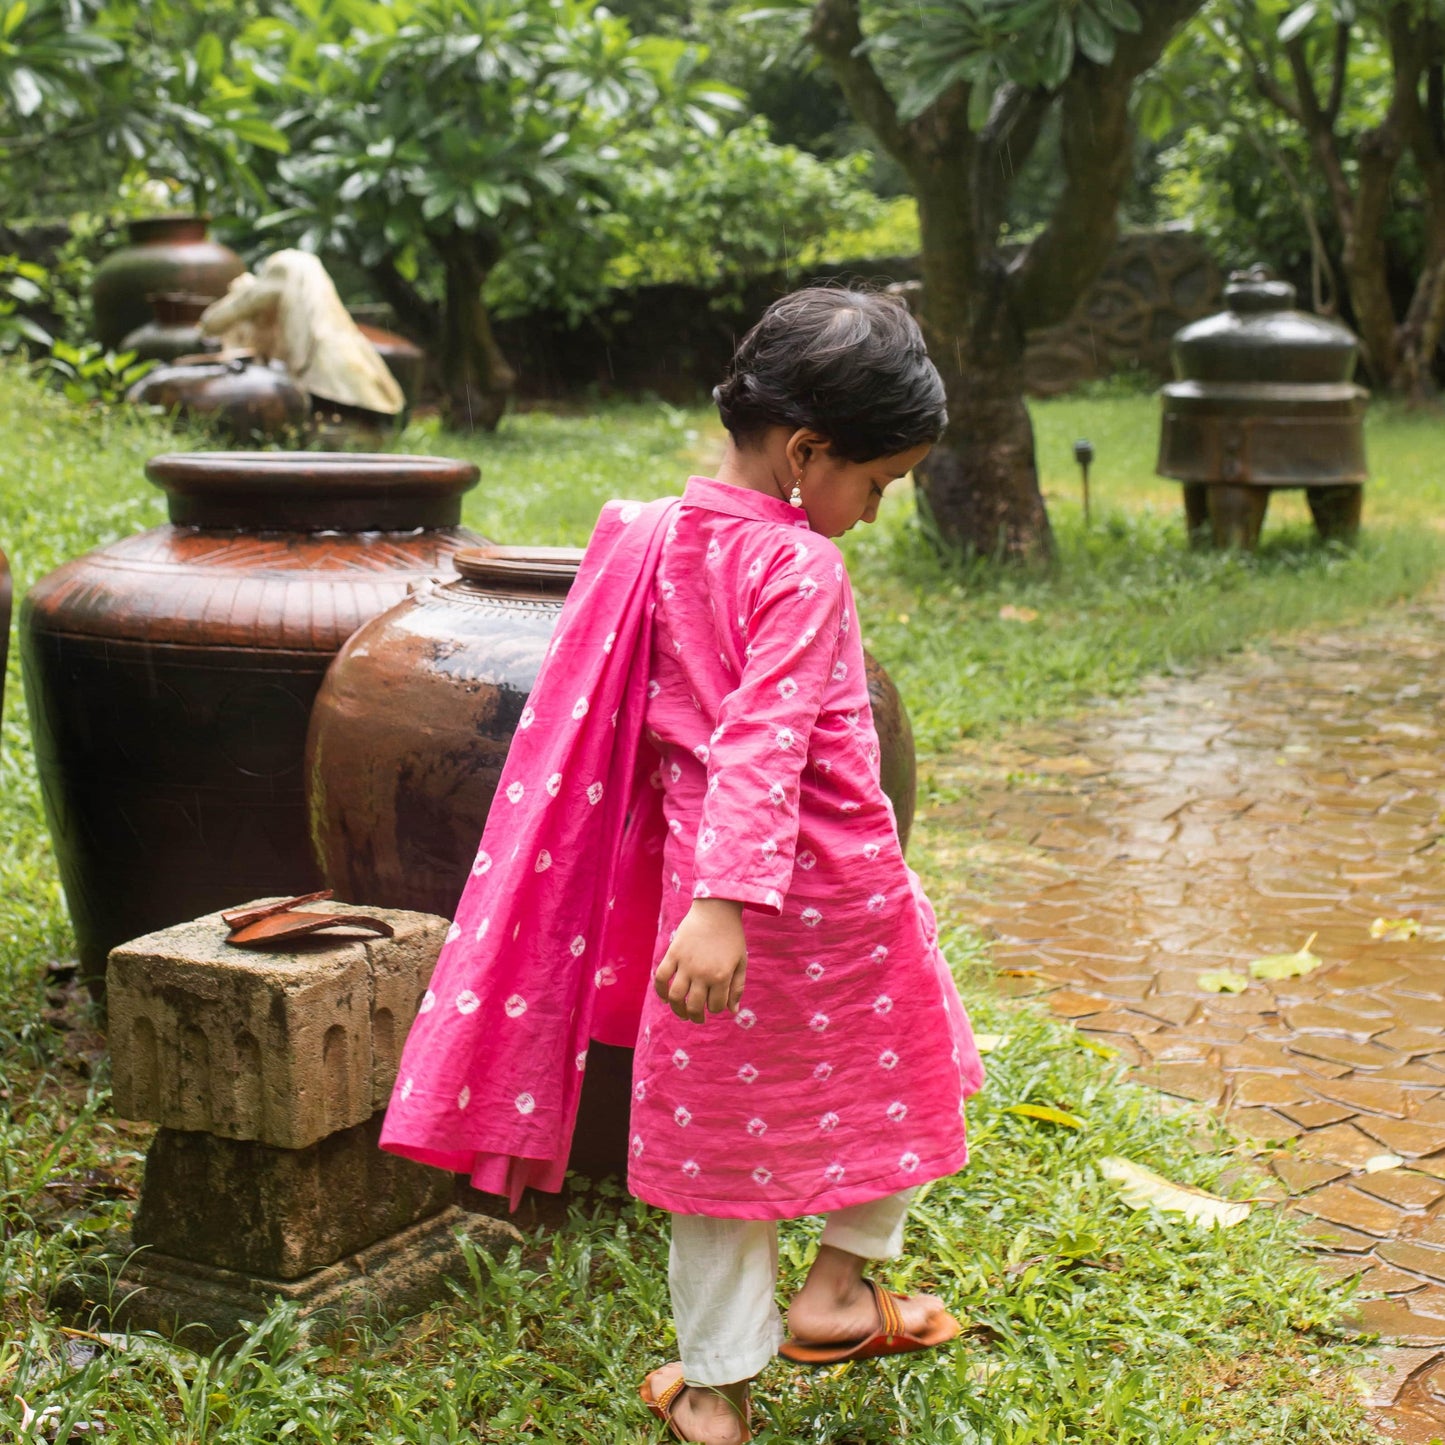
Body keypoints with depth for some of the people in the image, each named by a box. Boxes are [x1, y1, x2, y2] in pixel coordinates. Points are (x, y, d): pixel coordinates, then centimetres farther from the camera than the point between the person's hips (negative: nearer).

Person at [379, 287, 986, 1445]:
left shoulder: (658, 542, 3)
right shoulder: (802, 571, -19)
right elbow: (764, 743, -29)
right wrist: (728, 902, -35)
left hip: (701, 876, 6)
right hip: (829, 892, -6)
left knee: (721, 1123, 14)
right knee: (892, 1067, 22)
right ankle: (840, 1288, 35)